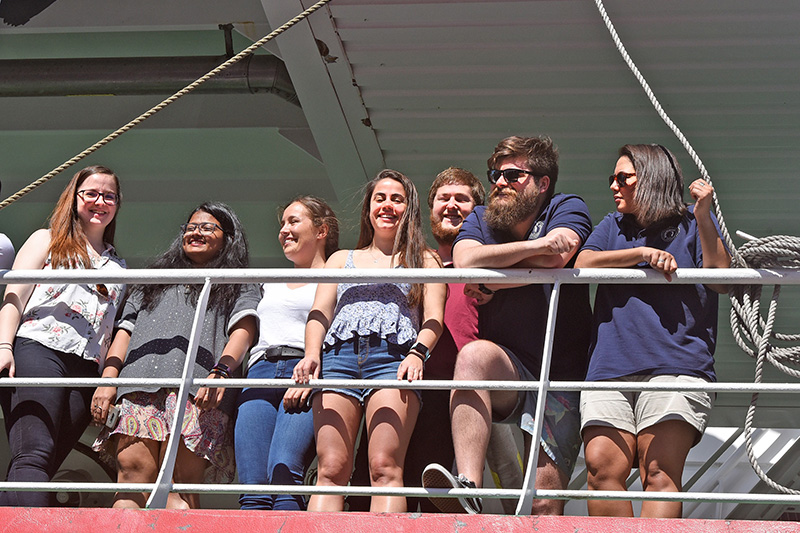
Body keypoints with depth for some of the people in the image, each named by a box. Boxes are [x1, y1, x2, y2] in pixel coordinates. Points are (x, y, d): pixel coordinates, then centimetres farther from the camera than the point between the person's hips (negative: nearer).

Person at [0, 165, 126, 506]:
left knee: (42, 467, -10)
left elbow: (118, 331, 25)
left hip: (88, 368, 4)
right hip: (38, 350, -4)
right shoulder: (48, 241, 18)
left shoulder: (117, 267, 29)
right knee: (34, 456, -23)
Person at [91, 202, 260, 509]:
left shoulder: (240, 288, 26)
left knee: (179, 483, -19)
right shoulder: (155, 282, 37)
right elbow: (126, 331, 27)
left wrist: (220, 372, -14)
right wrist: (108, 380, 8)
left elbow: (244, 329, 7)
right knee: (132, 470, -18)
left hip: (198, 391, -3)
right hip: (140, 386, 3)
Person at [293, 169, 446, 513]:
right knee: (331, 470, -14)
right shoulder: (341, 259, 31)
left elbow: (434, 316, 10)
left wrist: (418, 353, -11)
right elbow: (320, 312, 18)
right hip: (338, 355, 2)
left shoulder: (423, 260, 24)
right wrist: (311, 353, -3)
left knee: (385, 468, -21)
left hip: (393, 356, -2)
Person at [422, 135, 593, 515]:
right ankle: (467, 491, -45)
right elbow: (466, 261, -13)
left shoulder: (568, 209, 2)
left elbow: (557, 257, -20)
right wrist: (536, 244, -18)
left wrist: (489, 283, -11)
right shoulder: (480, 220, 11)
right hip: (507, 374, 2)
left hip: (561, 382, -2)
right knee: (475, 354, -34)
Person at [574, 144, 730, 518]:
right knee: (602, 465, -16)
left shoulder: (692, 223, 16)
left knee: (659, 472, -19)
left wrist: (703, 215, -6)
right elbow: (583, 264, 9)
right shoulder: (613, 227, 28)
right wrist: (644, 253, 0)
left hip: (675, 364, -4)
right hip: (611, 366, 4)